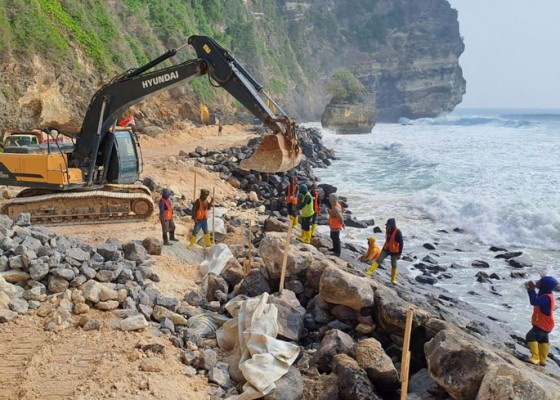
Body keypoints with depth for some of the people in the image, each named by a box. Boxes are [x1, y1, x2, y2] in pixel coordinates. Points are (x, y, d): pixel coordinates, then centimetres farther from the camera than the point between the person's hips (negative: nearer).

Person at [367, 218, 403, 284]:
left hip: (394, 251, -4)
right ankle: (369, 272, -12)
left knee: (393, 265, 10)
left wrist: (399, 254, -21)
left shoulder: (397, 232, -25)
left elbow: (401, 243, -21)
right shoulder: (387, 229, -6)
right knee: (379, 260, -6)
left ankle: (393, 279, 23)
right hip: (386, 249, 4)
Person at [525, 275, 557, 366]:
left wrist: (531, 290, -35)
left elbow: (534, 302, -40)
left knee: (531, 337, -19)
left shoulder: (547, 297, -30)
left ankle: (535, 358, -17)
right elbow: (536, 299, 16)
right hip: (544, 324, 11)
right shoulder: (546, 295, 3)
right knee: (543, 340, 21)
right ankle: (542, 360, 36)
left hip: (543, 324, -11)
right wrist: (531, 289, 1)